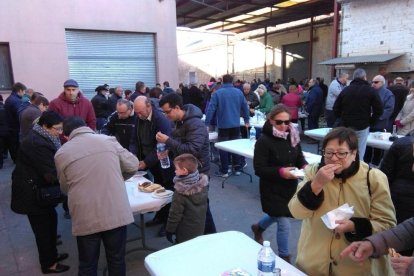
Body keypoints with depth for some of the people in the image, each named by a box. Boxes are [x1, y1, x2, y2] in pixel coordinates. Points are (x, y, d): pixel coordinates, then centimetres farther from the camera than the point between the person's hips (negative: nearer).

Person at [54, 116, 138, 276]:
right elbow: (133, 166, 6)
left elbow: (65, 188, 15)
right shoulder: (108, 140, 2)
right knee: (117, 260, 18)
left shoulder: (61, 153, 4)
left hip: (85, 217, 0)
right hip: (116, 213, 0)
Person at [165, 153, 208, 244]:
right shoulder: (203, 184, -10)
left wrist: (169, 230, -6)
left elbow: (175, 214, -17)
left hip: (185, 233, -5)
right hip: (200, 229, 6)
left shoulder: (180, 192, -26)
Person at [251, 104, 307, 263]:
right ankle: (284, 257, 28)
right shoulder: (264, 141, -20)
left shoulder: (292, 137, 0)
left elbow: (299, 157, 12)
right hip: (273, 189, -6)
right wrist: (281, 172, -32)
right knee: (284, 223, 2)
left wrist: (304, 166, -10)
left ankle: (259, 227, 56)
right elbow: (259, 169, -20)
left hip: (290, 186, 7)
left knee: (280, 215, 25)